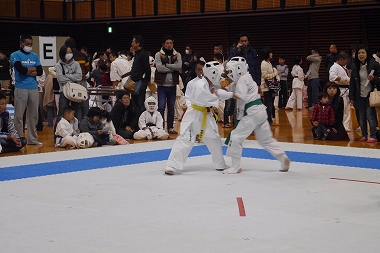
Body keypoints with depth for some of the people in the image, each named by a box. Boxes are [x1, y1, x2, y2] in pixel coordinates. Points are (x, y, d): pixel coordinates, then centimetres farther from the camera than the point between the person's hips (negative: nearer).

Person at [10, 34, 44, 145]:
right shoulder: (15, 55, 0)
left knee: (33, 115, 8)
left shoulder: (35, 56, 14)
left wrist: (27, 71, -7)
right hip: (21, 88, -4)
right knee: (19, 115, -3)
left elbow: (40, 72, 4)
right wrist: (34, 68, 0)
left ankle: (33, 139, 16)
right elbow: (21, 69, -14)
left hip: (34, 88, 4)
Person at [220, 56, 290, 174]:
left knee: (236, 137, -5)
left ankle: (236, 167, -1)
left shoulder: (242, 80, -10)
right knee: (266, 139, 17)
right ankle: (284, 159, 14)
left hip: (252, 113, -10)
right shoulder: (246, 78, 21)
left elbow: (241, 96, -24)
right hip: (260, 110, 10)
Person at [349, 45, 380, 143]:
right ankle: (364, 135, 18)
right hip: (360, 96, 4)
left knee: (370, 116, -7)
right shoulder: (355, 67, 5)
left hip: (371, 95, -4)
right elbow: (352, 83, 9)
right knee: (361, 117, 8)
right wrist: (351, 97, 8)